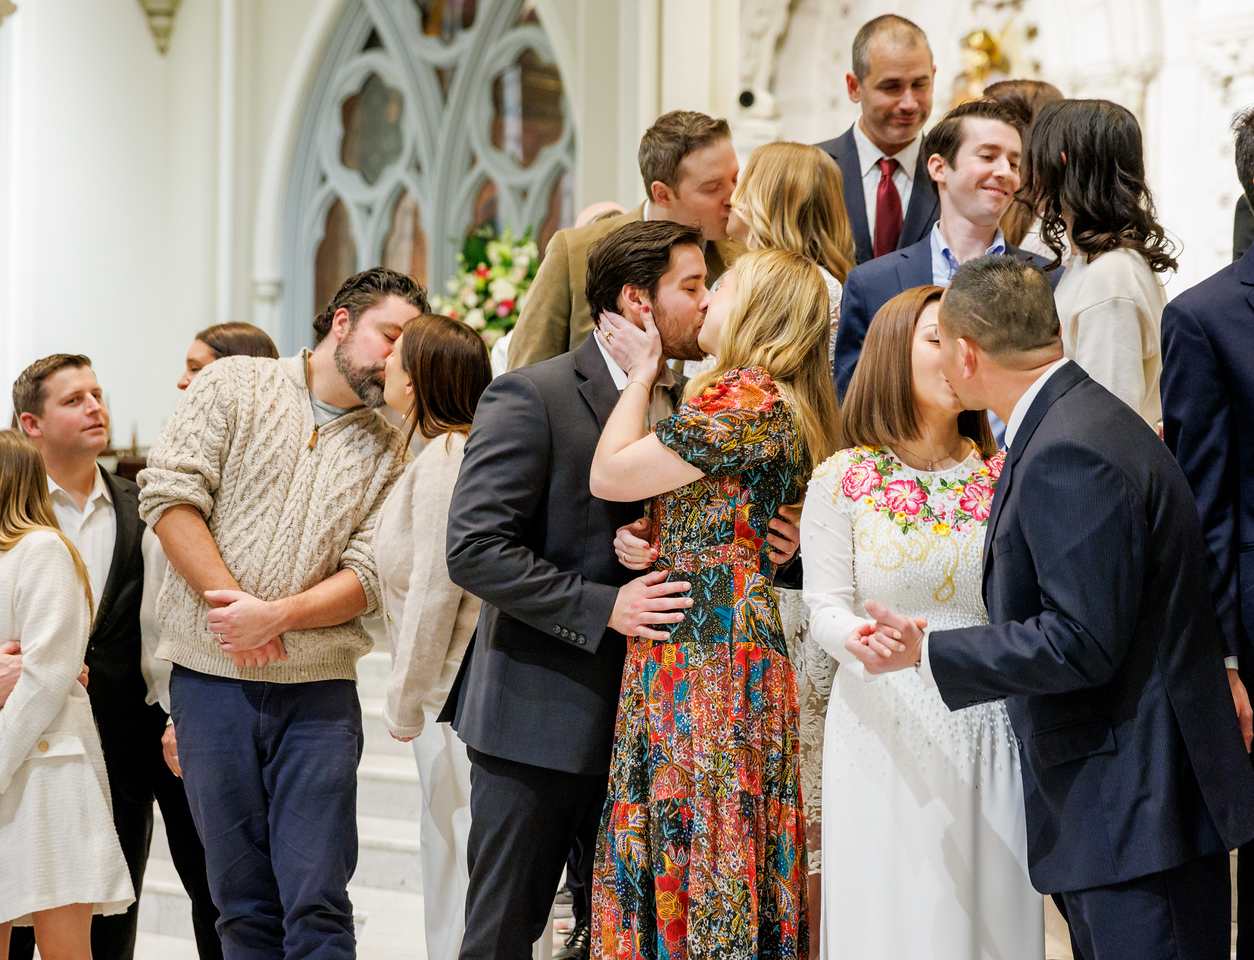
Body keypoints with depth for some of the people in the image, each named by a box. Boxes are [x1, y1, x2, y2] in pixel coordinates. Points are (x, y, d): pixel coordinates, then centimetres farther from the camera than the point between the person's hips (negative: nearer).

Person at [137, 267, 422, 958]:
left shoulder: (388, 451, 9)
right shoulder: (233, 384, 5)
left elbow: (368, 577, -1)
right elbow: (170, 493, -5)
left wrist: (276, 615, -16)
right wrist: (230, 602, -11)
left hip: (319, 689, 1)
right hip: (211, 677, -1)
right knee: (244, 905, 5)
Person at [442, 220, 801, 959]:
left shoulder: (685, 407, 10)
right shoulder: (533, 398, -11)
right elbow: (475, 550, -17)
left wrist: (768, 545, -4)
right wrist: (602, 608, -23)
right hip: (541, 720, -6)